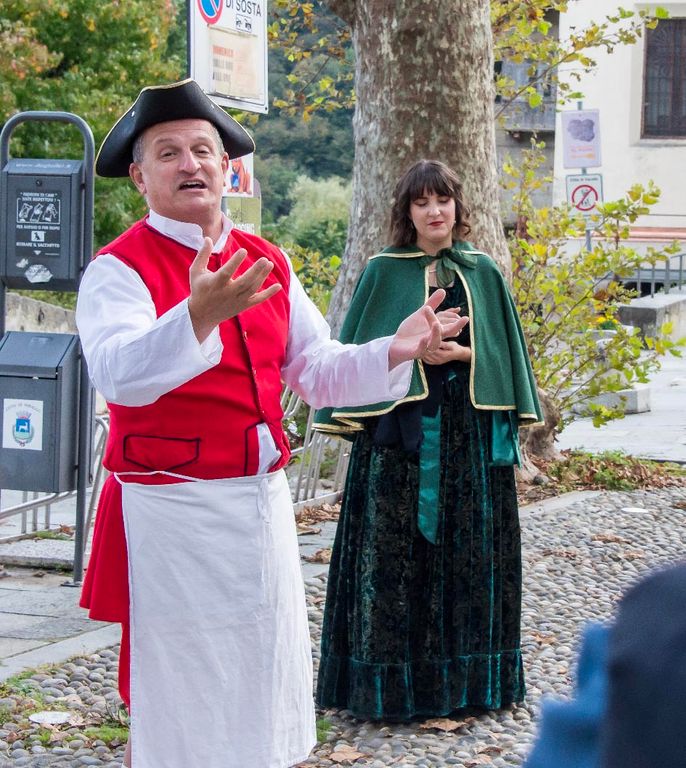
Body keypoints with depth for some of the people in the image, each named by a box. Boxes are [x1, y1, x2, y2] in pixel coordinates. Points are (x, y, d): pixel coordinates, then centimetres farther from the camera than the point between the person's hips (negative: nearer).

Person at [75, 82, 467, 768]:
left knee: (261, 703, 16)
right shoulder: (120, 269, -12)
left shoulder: (266, 264, 10)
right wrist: (198, 317, -47)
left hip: (261, 505, 7)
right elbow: (118, 373, -30)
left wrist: (394, 352, -6)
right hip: (171, 512, -6)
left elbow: (318, 371, 13)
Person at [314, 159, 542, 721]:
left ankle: (466, 673, 14)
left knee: (465, 548, 4)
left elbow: (502, 349, 11)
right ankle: (392, 681, 2)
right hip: (399, 431, -2)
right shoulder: (383, 272, 3)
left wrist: (460, 353, -5)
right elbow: (360, 352, 4)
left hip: (467, 432, 2)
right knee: (396, 552, -4)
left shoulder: (483, 273, 9)